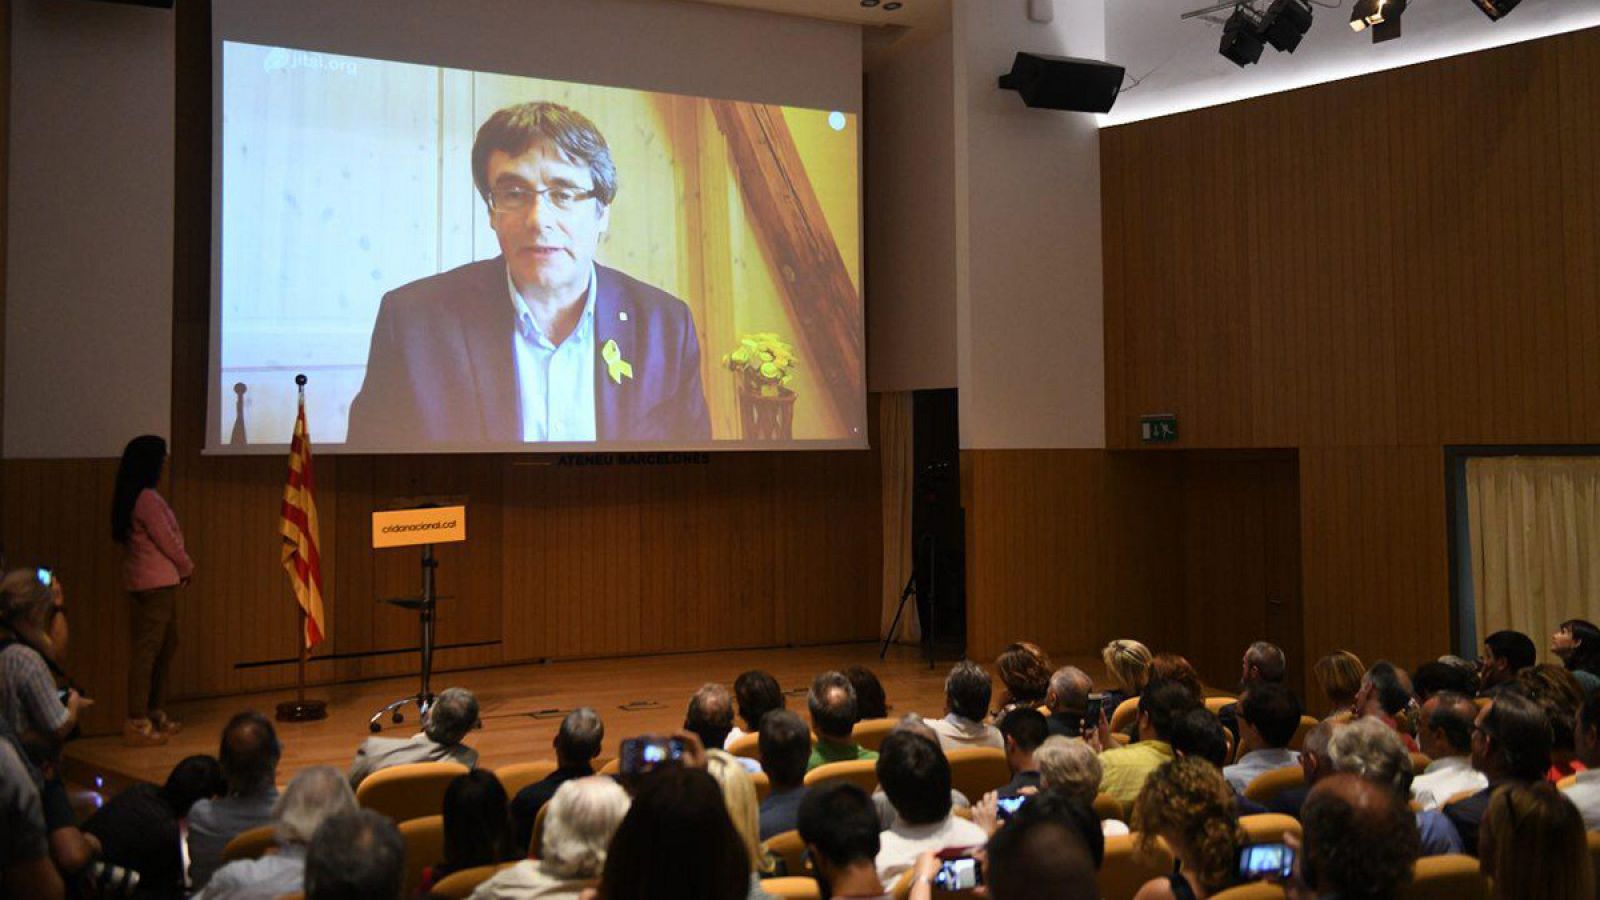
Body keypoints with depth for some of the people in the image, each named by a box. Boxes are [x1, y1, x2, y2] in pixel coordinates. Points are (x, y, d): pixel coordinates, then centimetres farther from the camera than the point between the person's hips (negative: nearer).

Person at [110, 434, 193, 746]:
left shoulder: (135, 497, 13)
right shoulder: (147, 499, -17)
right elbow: (167, 542, -13)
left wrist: (180, 568, 8)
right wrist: (187, 567, 3)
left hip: (158, 582, 10)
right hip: (155, 583, -10)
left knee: (167, 645, 17)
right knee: (148, 648, -7)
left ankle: (156, 713, 25)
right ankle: (138, 723, -4)